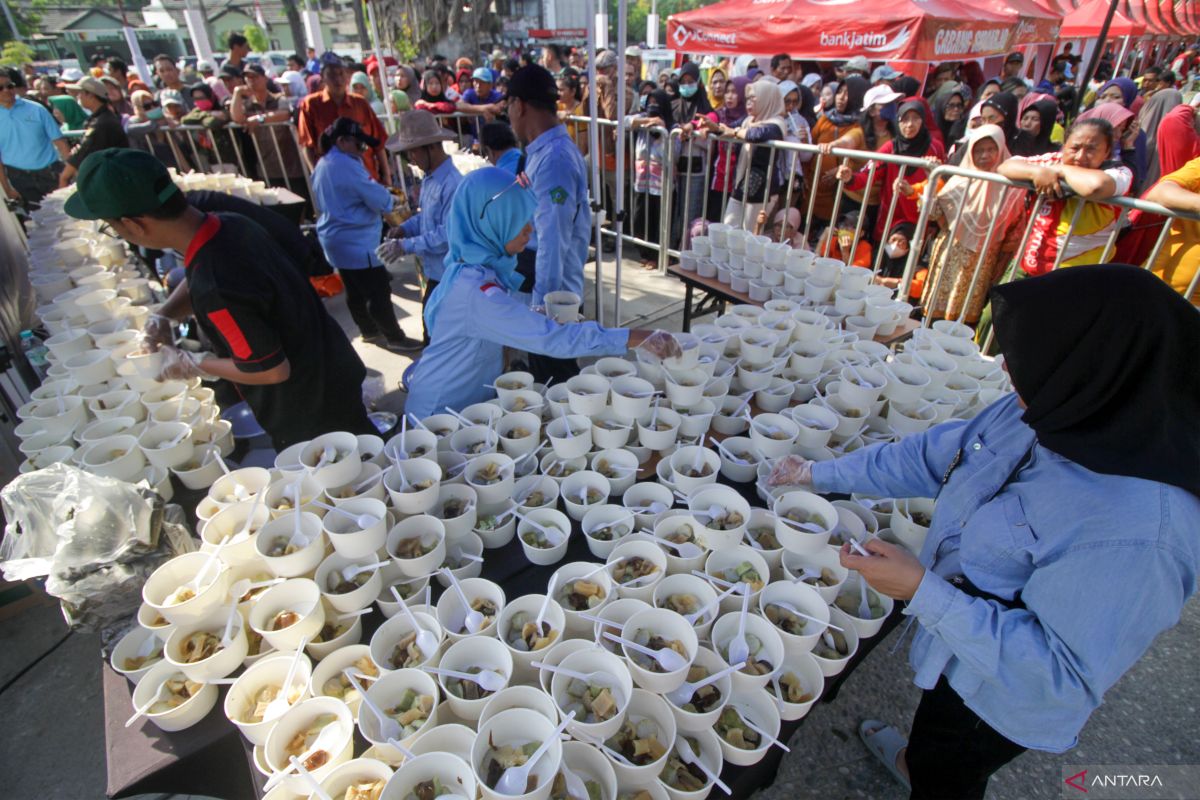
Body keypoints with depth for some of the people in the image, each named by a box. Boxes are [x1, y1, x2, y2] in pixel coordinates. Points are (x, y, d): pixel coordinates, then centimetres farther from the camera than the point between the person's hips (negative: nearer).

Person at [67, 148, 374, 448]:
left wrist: (191, 366, -12)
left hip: (309, 419, -8)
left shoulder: (214, 288, -34)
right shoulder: (231, 224, -6)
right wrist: (163, 316, 1)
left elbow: (272, 371, -25)